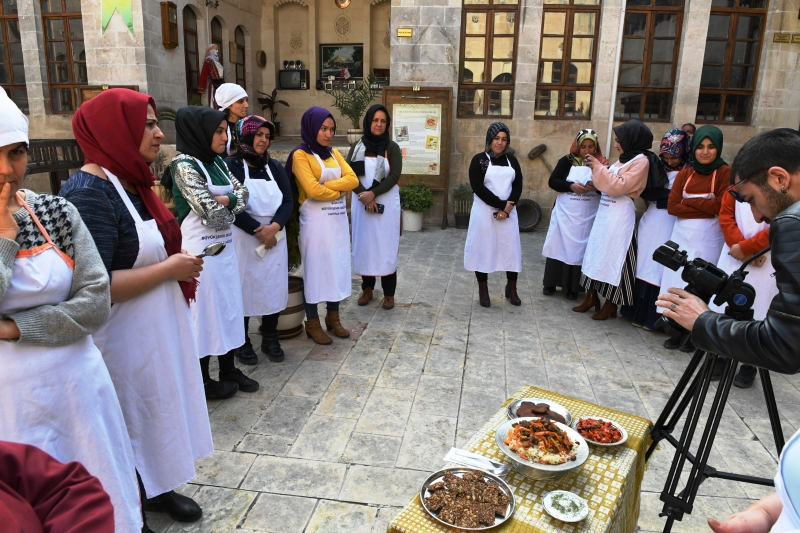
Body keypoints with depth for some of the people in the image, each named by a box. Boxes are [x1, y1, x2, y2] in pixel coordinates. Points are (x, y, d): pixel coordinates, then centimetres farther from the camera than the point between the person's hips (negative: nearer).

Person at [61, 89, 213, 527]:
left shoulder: (131, 182, 6)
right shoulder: (87, 194, -22)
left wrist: (180, 263, 1)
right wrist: (170, 268, -20)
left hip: (159, 326, 8)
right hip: (126, 338, -8)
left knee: (160, 407, 21)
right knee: (133, 422, 9)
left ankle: (158, 490, 42)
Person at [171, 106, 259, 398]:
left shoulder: (216, 162, 10)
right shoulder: (185, 165, -15)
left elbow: (243, 193, 4)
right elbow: (211, 211, -20)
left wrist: (225, 200, -15)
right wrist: (231, 201, -2)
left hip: (225, 246, 8)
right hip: (201, 250, -8)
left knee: (228, 305, 14)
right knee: (205, 311, 3)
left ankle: (229, 370, 28)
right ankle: (203, 382, 18)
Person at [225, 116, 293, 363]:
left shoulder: (274, 166, 11)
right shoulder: (232, 165, -3)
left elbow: (288, 201, 2)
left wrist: (274, 226, -15)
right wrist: (258, 230, -17)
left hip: (275, 238, 4)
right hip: (244, 238, -4)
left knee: (273, 288, 7)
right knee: (244, 289, 3)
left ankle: (270, 339, 21)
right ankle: (242, 342, 16)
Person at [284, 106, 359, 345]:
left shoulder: (333, 153, 12)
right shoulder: (300, 155, -8)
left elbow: (352, 179, -1)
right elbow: (312, 190, -19)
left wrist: (326, 185, -14)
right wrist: (339, 191, -5)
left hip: (338, 218, 7)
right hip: (316, 220, -6)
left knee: (338, 266, 11)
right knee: (315, 268, 1)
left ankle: (333, 317, 24)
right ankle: (312, 323, 13)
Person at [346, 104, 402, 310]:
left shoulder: (392, 147, -1)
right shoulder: (357, 146, 5)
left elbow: (394, 176, -10)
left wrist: (373, 193, -21)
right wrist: (363, 195, -18)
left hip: (386, 203, -2)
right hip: (361, 203, 2)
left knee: (386, 246, 0)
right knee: (364, 244, 7)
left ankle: (389, 293, 9)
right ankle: (367, 288, 20)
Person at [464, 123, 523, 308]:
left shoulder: (512, 160, 10)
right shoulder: (479, 159, -2)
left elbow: (518, 186, 3)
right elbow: (478, 188, -12)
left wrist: (507, 208, -13)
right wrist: (501, 204, -17)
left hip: (508, 213, 4)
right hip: (484, 212, -3)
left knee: (511, 249, 6)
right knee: (482, 249, 2)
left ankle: (511, 288, 22)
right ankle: (483, 290, 14)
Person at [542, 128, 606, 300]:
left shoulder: (602, 164, 0)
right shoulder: (567, 161, 0)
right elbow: (552, 181, -4)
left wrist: (597, 187, -21)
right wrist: (571, 186, -18)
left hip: (588, 216, 0)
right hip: (565, 212, 0)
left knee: (579, 248, 6)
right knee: (559, 245, 6)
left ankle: (572, 286, 16)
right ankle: (550, 283, 17)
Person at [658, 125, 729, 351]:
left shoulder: (725, 172, -4)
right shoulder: (684, 174, 7)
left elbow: (720, 206, -14)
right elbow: (672, 206, -1)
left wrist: (689, 201, -5)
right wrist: (704, 209, -11)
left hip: (708, 238, -4)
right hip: (682, 235, 4)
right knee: (678, 279, 5)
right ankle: (677, 330, 16)